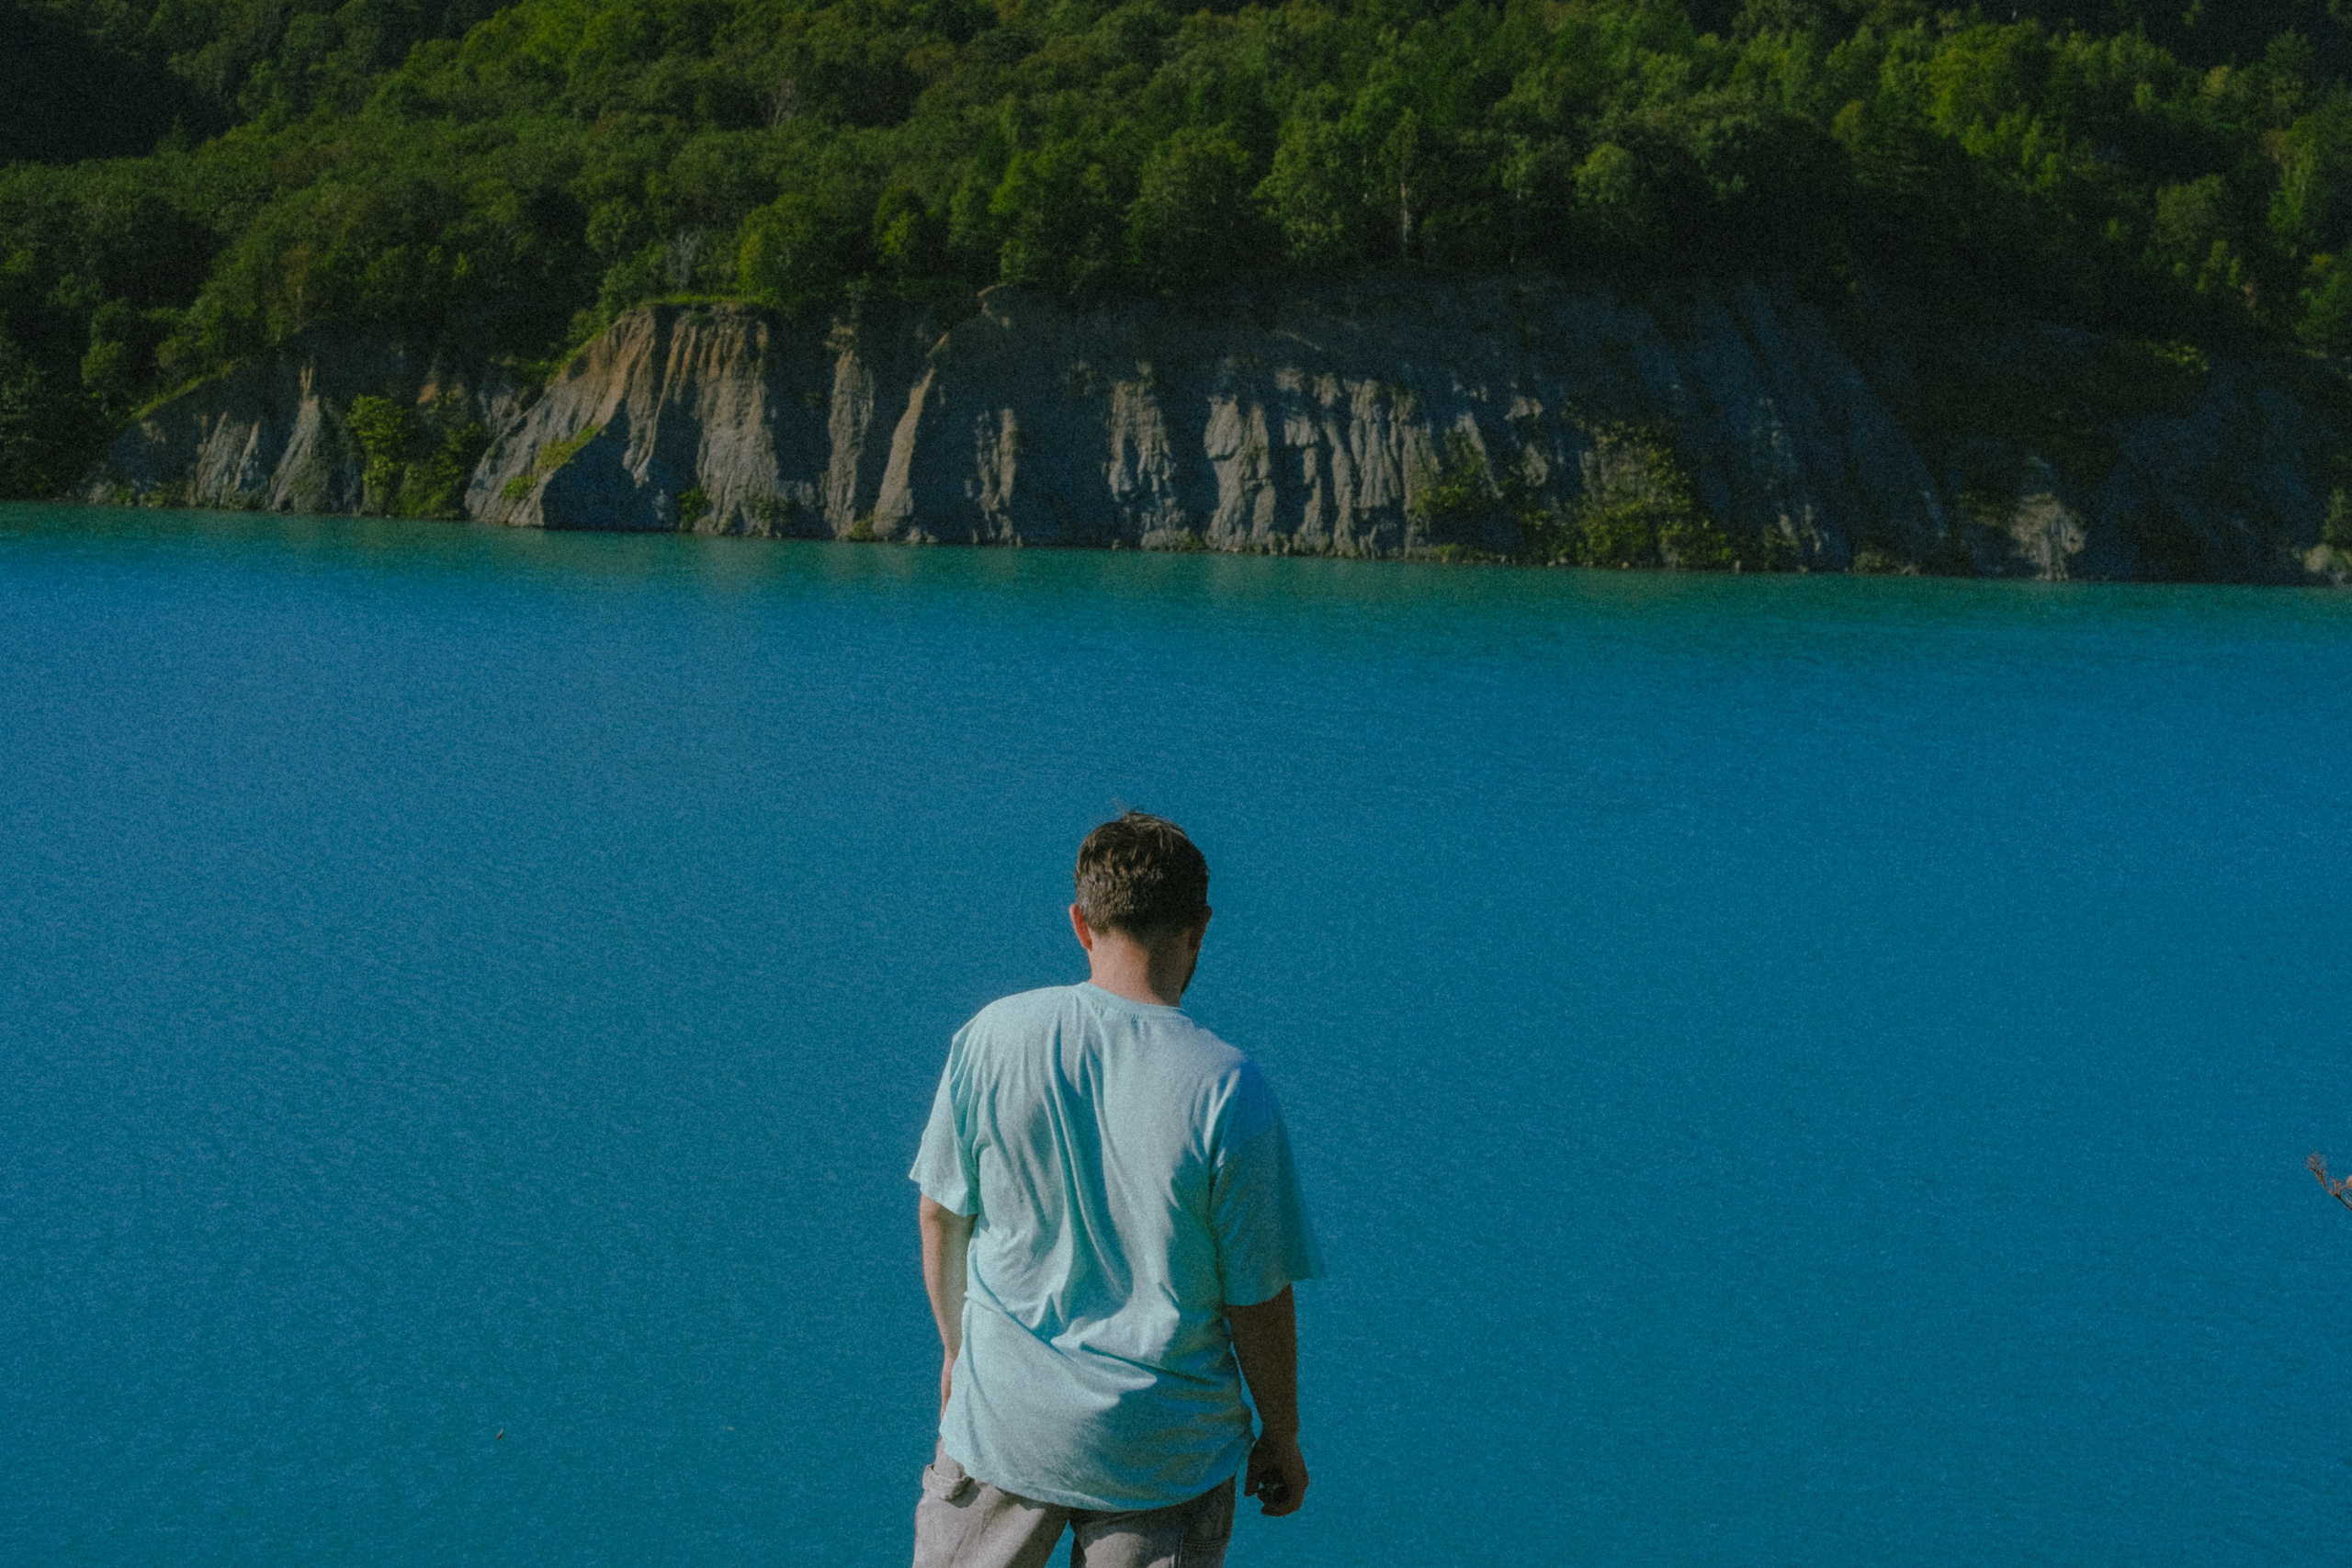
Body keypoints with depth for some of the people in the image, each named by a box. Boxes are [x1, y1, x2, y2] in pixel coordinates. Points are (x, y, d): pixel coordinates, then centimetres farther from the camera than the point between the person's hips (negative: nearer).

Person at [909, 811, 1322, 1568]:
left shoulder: (992, 1036, -12)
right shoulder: (1229, 1090, -19)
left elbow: (940, 1214, 0)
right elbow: (1260, 1300, -11)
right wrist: (1280, 1438, 5)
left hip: (1003, 1418, 2)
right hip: (1163, 1455, -2)